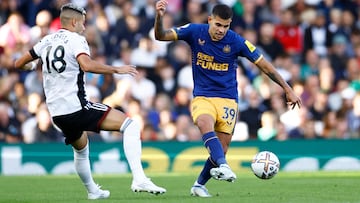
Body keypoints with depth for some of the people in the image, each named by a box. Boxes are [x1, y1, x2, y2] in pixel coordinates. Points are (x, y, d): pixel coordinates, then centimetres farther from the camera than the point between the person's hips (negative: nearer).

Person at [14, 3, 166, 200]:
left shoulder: (46, 42, 14)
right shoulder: (76, 40, -6)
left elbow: (19, 64, 25)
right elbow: (87, 65, -26)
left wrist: (31, 66, 47)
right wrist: (117, 69, -19)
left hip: (56, 113, 7)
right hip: (77, 107, -7)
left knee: (81, 148, 34)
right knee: (130, 125, -7)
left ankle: (92, 191, 46)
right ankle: (139, 179, -22)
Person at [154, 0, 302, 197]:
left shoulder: (236, 41, -9)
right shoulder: (195, 32, -6)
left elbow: (264, 65, -3)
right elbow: (161, 36, -10)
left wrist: (288, 90, -4)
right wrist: (159, 17, -31)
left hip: (227, 98, 1)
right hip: (202, 96, -1)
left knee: (221, 150, -1)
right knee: (205, 124, -34)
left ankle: (199, 185, 21)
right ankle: (223, 167, -50)